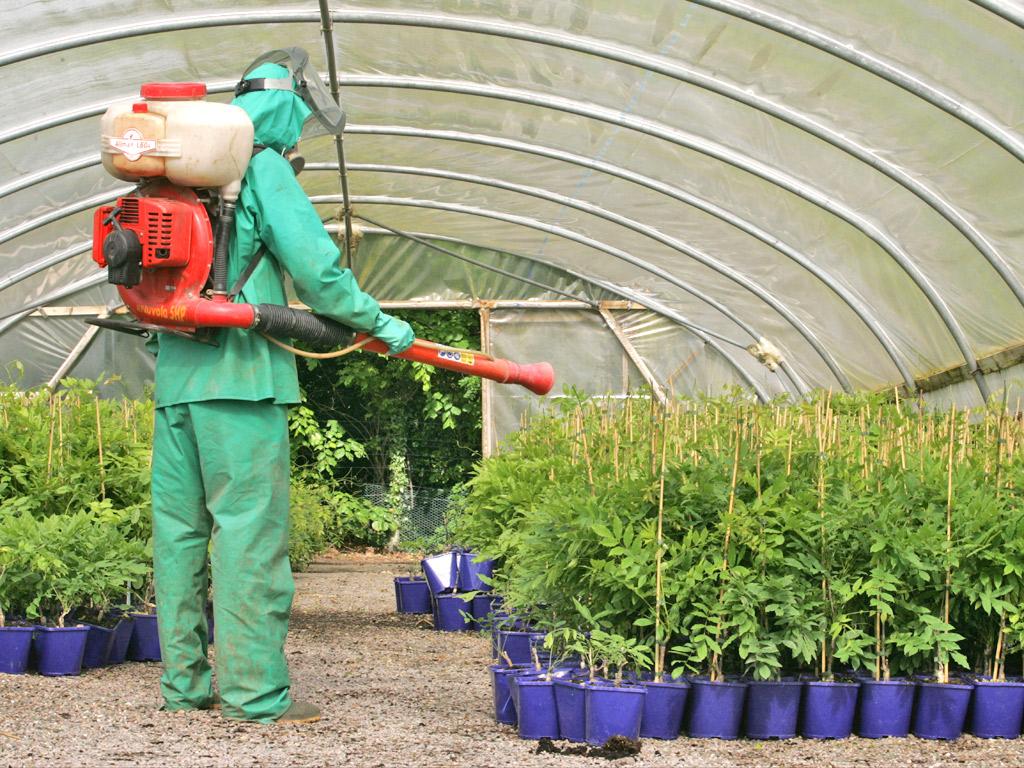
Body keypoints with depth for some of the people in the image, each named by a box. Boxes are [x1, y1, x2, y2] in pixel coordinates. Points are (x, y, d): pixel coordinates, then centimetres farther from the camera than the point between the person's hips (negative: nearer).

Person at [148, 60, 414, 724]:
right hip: (238, 372, -8)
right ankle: (256, 692, -6)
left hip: (176, 373, 8)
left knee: (179, 526, 9)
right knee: (250, 527, -7)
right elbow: (314, 263, -11)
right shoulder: (263, 167, -5)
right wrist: (376, 323, -2)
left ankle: (183, 682, 15)